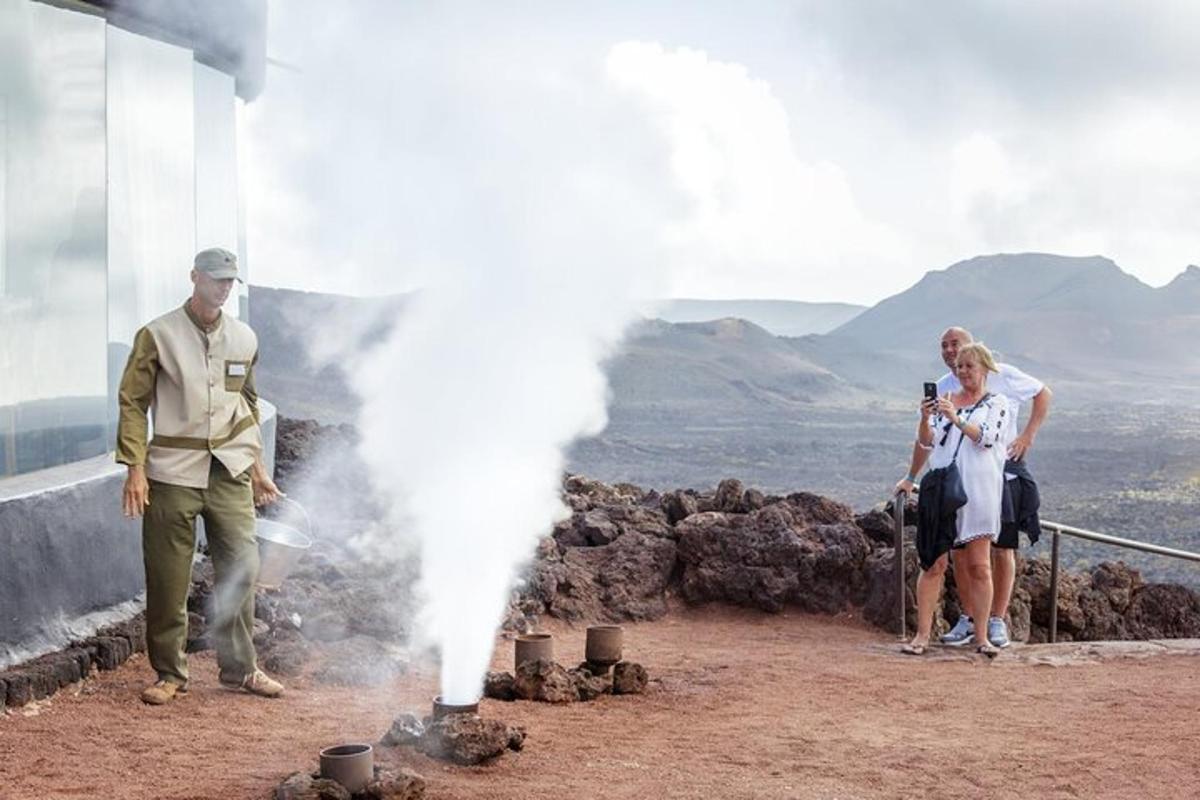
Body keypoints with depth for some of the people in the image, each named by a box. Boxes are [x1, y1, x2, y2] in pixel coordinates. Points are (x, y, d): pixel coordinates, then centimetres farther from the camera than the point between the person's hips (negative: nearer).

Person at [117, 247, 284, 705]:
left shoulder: (245, 339, 11)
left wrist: (256, 466, 19)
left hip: (230, 471, 4)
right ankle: (169, 674, 13)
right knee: (168, 579, 1)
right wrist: (135, 468, -10)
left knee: (242, 568, 1)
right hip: (173, 473, -3)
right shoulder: (158, 336, -3)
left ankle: (239, 668, 15)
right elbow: (133, 403, -2)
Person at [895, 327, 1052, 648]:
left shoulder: (1001, 376, -2)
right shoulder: (943, 389, 7)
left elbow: (1044, 393, 10)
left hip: (1002, 471, -3)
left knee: (1002, 549, -2)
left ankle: (997, 621, 4)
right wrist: (911, 478, 16)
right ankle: (967, 619, 10)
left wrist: (1028, 435, -1)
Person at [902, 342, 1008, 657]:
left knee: (979, 566, 0)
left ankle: (981, 636, 6)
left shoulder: (996, 403, 8)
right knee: (934, 563, -2)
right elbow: (927, 443, 9)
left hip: (978, 492, -2)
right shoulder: (944, 400, 15)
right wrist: (925, 419, -10)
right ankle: (923, 633, -1)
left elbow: (987, 437, -9)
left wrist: (956, 418, -21)